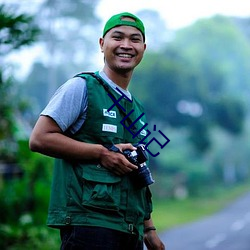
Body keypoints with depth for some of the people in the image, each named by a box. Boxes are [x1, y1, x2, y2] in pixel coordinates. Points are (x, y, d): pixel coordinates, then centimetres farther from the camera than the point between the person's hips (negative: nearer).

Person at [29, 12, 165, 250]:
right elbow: (39, 139, -11)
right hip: (89, 223, -7)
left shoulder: (136, 109, 21)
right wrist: (102, 152, -13)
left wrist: (148, 229, 18)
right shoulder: (81, 87, -1)